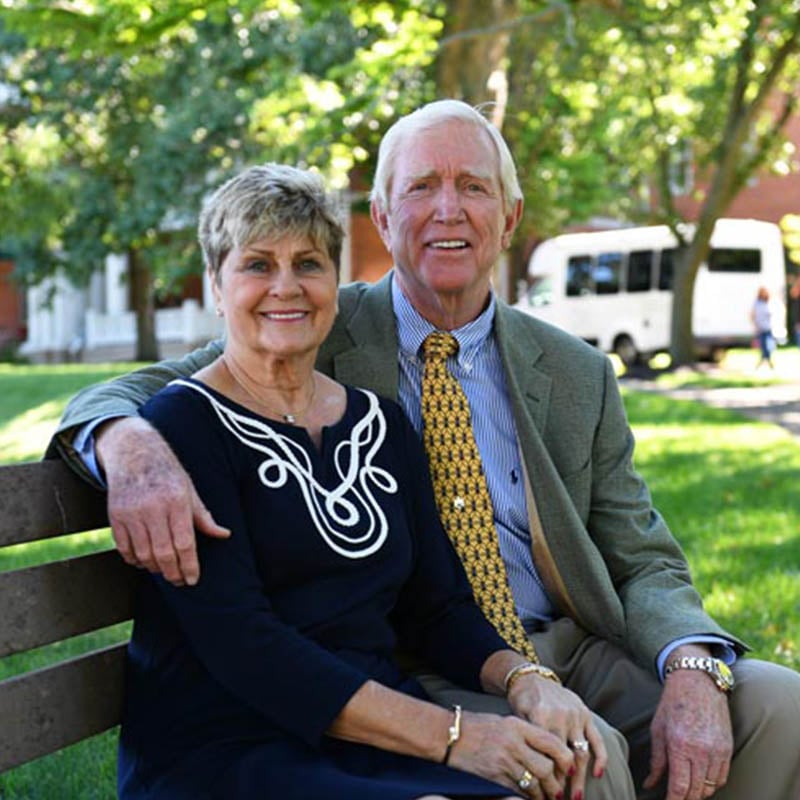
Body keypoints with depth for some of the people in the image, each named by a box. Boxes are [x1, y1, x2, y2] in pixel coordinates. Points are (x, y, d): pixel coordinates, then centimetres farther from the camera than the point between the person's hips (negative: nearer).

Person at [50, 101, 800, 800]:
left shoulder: (577, 376, 10)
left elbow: (646, 563, 9)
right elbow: (115, 399, -2)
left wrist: (693, 668, -14)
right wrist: (132, 445, -28)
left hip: (575, 651, 4)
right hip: (410, 674, -4)